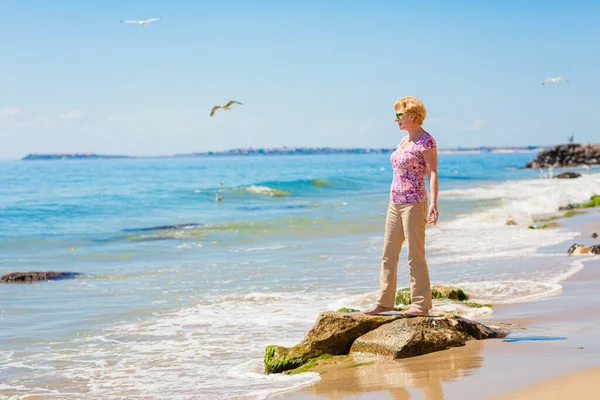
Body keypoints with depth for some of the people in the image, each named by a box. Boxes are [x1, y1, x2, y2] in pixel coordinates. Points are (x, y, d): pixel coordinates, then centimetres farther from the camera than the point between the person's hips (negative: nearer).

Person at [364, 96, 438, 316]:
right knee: (388, 254, 9)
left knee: (415, 255, -6)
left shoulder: (426, 141, -10)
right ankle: (385, 301, 15)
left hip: (414, 203, -9)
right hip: (395, 203, 9)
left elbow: (432, 174, -15)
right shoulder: (404, 140, 16)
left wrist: (433, 204, -23)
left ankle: (421, 304, 1)